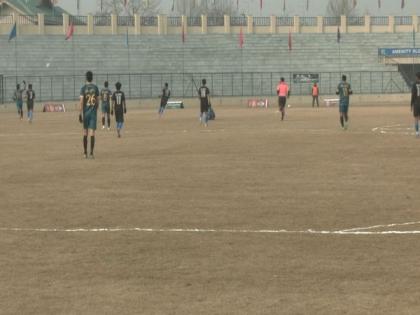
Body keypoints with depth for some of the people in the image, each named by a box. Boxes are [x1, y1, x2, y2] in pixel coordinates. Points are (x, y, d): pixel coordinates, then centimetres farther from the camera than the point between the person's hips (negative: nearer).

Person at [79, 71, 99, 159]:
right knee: (92, 133, -3)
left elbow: (81, 101, -9)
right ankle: (91, 153, -9)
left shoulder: (83, 88, -4)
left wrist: (80, 114, -7)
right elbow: (97, 101, 6)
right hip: (93, 112, 0)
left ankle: (85, 153, 14)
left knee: (85, 133, 9)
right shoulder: (96, 88, 2)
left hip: (85, 112, 0)